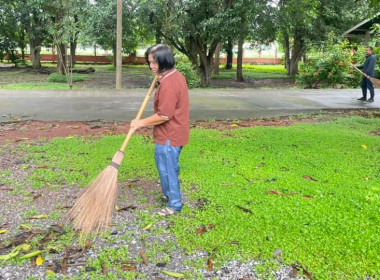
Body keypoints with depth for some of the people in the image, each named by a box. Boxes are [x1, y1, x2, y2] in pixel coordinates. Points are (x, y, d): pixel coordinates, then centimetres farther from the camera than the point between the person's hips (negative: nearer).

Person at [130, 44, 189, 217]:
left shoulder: (168, 83, -26)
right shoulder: (176, 75, 7)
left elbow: (164, 115, -26)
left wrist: (141, 123, -13)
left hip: (169, 136, -10)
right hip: (171, 133, 10)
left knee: (168, 169, 5)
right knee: (162, 162, 24)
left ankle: (175, 204, 22)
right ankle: (170, 194, 41)